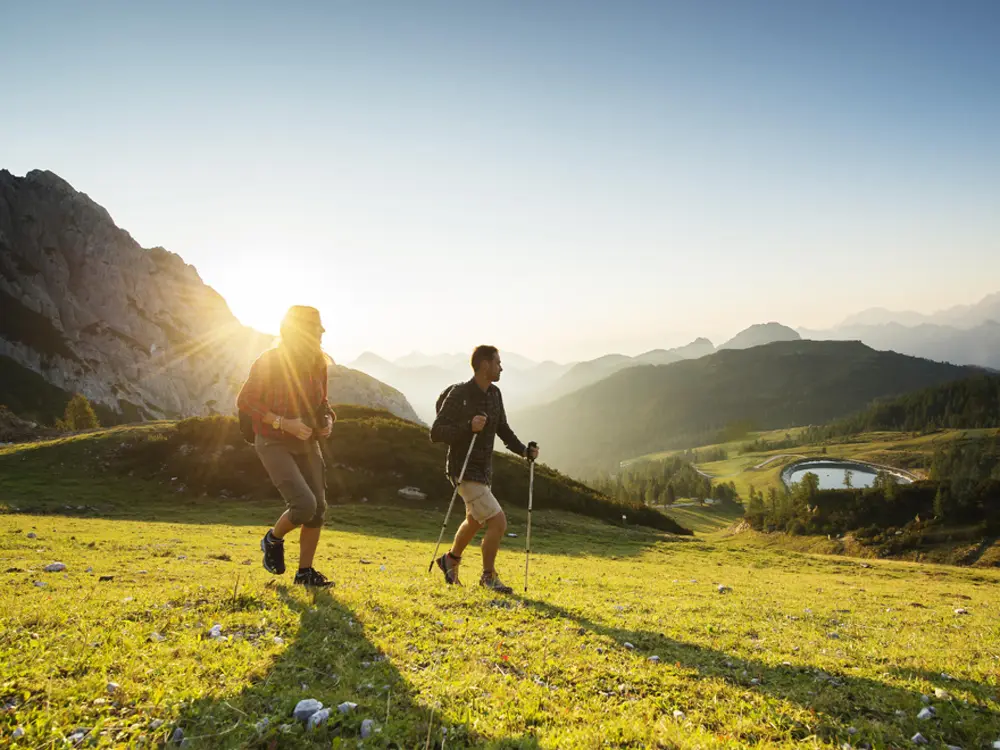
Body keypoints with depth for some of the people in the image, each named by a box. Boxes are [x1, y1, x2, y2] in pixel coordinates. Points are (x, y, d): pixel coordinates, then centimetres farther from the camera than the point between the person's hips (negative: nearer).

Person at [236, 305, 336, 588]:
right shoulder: (269, 361, -14)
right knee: (305, 504, -19)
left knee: (319, 509, 3)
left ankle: (305, 571, 20)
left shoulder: (318, 364, 5)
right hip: (274, 444, -6)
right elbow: (245, 400, -14)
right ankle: (273, 540, 13)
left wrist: (327, 420, -3)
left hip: (307, 444, 7)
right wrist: (284, 423, -22)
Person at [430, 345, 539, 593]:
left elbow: (503, 430, 14)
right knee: (497, 522, -13)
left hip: (484, 470, 9)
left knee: (475, 521, 26)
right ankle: (489, 576, 9)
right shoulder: (459, 394, -18)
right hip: (465, 472, -9)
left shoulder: (494, 394, 4)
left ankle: (451, 559, 50)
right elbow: (435, 433, -19)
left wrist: (524, 450, -1)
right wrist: (468, 427, -31)